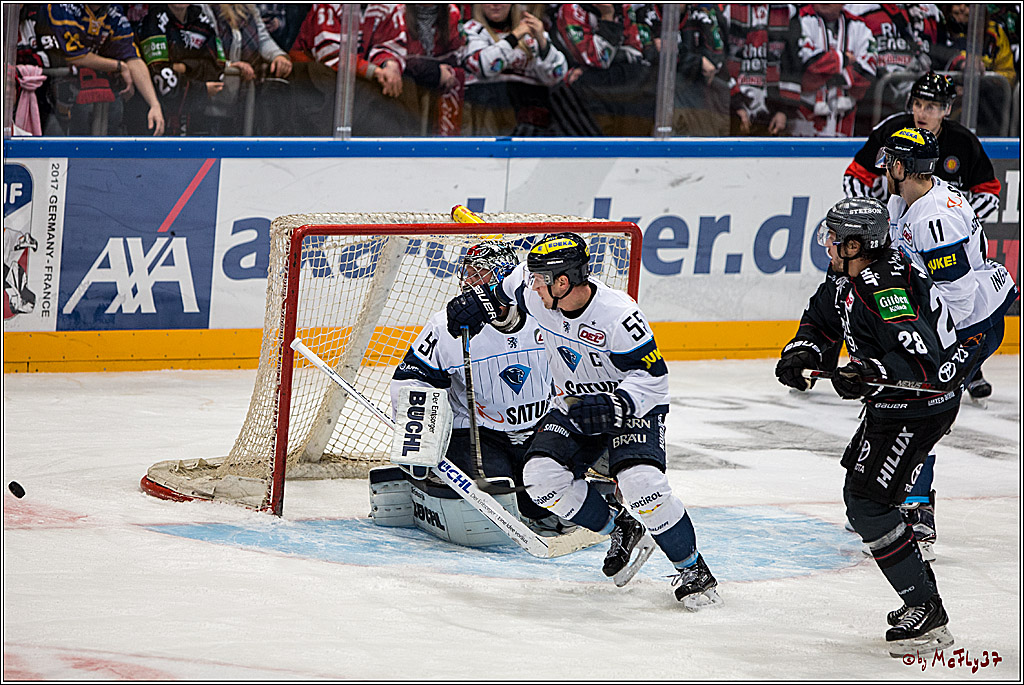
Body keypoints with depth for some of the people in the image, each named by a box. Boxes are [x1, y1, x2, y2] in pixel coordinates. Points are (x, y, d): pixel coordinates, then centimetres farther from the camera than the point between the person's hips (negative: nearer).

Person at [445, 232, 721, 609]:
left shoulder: (618, 316, -29)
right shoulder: (538, 294, -12)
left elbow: (653, 377, -23)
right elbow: (513, 283, 15)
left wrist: (613, 406, -36)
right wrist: (483, 299, 7)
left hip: (632, 408, -6)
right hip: (574, 408, 6)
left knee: (640, 483, -30)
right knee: (542, 477, -18)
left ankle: (691, 567, -8)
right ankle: (621, 531, 3)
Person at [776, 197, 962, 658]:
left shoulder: (886, 289, -29)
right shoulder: (850, 281, 3)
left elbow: (921, 358, -36)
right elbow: (823, 317, 21)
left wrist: (871, 374, -47)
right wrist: (802, 351, 2)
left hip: (921, 408, -11)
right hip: (892, 405, 11)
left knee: (868, 506, -15)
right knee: (860, 497, 19)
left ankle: (925, 611, -11)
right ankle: (922, 600, 26)